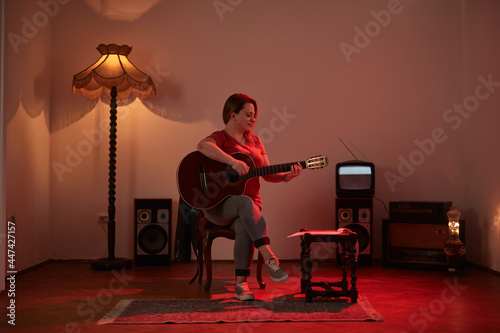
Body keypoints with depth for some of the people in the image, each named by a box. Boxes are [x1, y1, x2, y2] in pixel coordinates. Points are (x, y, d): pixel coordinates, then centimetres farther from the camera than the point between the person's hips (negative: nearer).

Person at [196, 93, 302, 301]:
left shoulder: (254, 140, 17)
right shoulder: (220, 137, -2)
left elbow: (267, 174, 14)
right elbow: (202, 146, -27)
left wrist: (287, 176, -6)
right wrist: (233, 162, -36)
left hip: (249, 203, 4)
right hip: (219, 204, -4)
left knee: (244, 228, -32)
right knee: (245, 203, -38)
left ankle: (241, 284, -25)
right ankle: (269, 259, -42)